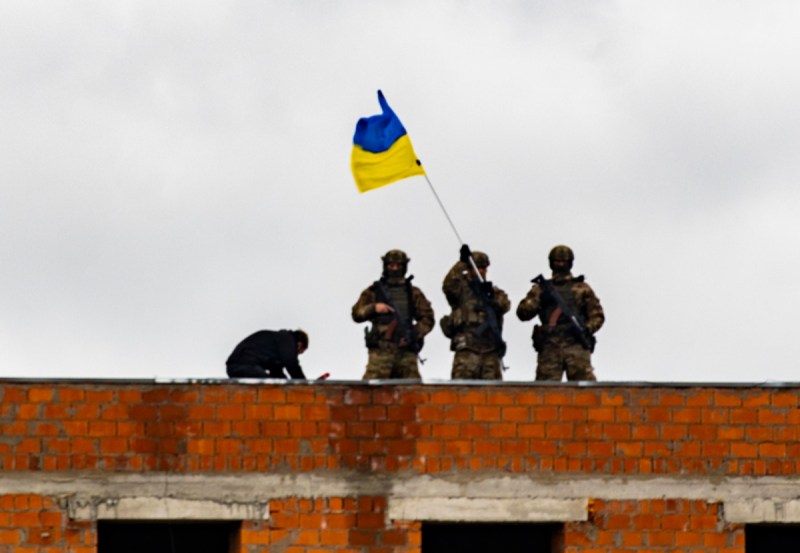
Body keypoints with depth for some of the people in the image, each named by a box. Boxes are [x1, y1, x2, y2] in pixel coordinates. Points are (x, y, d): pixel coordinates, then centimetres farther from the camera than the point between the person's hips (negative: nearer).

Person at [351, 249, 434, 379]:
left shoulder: (413, 293, 14)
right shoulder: (374, 291, 12)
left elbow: (427, 318, 10)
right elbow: (357, 314, 7)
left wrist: (415, 334, -6)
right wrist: (373, 308, -11)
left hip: (406, 350, 2)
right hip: (381, 349, -2)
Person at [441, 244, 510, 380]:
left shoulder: (492, 290, 22)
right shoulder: (461, 287, 8)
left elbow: (505, 306, 5)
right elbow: (448, 285, -14)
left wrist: (492, 294, -14)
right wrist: (462, 262, -20)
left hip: (491, 349, 4)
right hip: (467, 348, -4)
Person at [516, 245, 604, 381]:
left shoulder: (582, 288, 15)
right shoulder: (541, 289, 18)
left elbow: (597, 315, 12)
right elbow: (523, 313, 11)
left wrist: (587, 328, -8)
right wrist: (538, 301, -7)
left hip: (576, 344, -1)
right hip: (549, 348, 1)